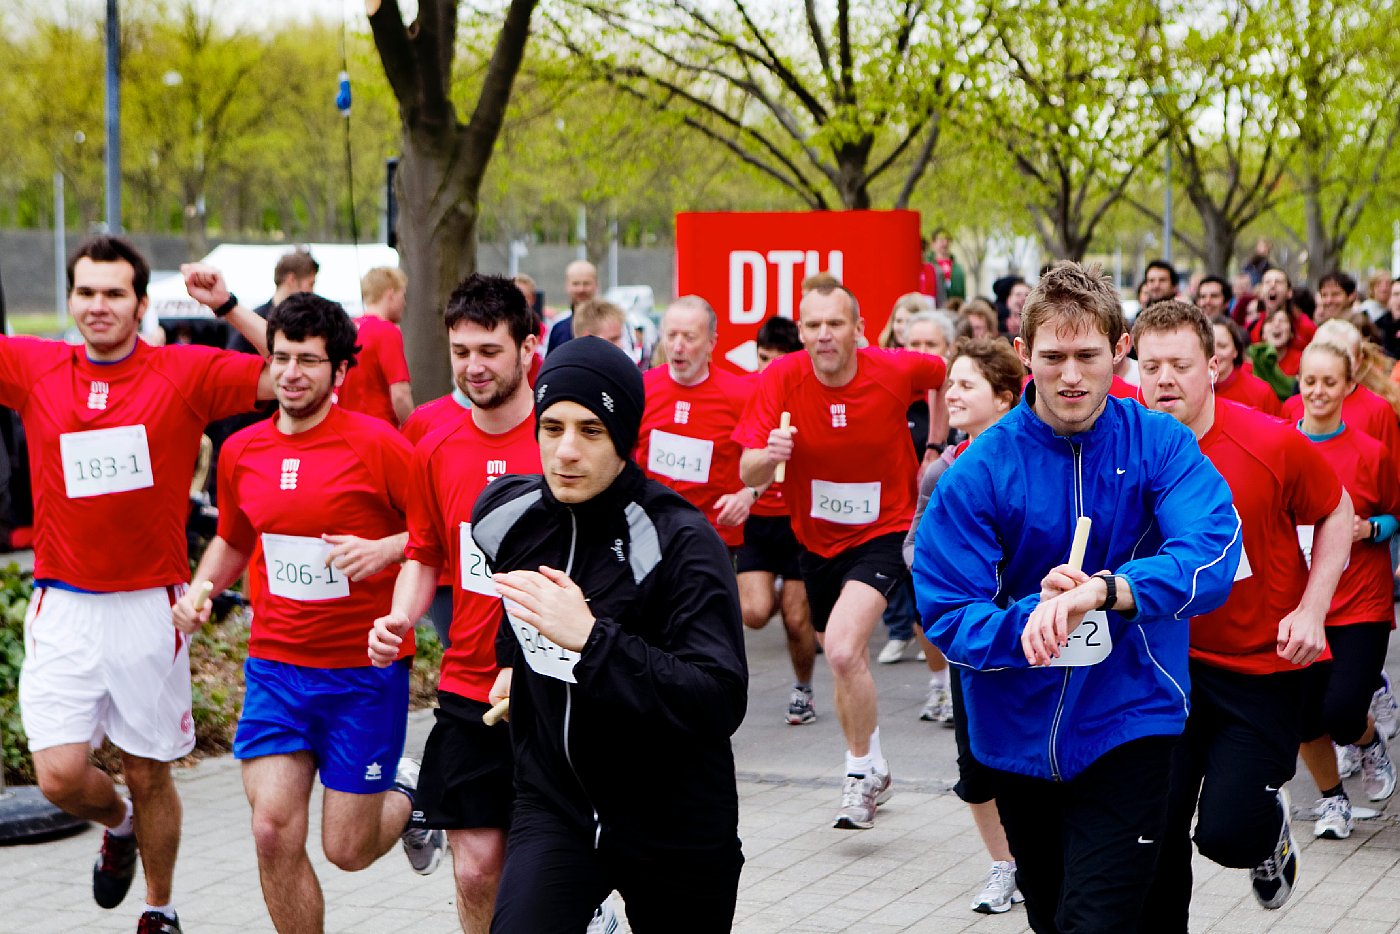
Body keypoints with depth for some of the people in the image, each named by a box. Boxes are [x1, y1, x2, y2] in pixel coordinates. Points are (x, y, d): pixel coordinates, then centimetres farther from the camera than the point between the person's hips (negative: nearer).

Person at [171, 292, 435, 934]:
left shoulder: (376, 444, -10)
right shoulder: (241, 451, 5)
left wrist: (385, 549, -22)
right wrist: (200, 589, 5)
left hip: (365, 670, -4)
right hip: (275, 665, 4)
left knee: (348, 850, 2)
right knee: (273, 832, -7)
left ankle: (408, 792, 35)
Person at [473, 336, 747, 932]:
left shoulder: (680, 541, -19)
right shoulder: (507, 517, -2)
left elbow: (722, 703, -29)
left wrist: (590, 638, -34)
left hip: (674, 823, -3)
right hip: (552, 801, 3)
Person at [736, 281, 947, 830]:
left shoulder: (896, 371, -18)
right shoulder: (782, 379, -16)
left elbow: (942, 373, 7)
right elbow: (748, 474, -20)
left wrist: (936, 445, 7)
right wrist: (769, 455, -41)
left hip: (881, 533, -3)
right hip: (816, 538, 4)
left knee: (843, 651, -24)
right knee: (847, 662, 18)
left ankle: (861, 770, -3)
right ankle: (872, 772, 41)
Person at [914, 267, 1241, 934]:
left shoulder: (1160, 446, -9)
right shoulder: (980, 471, -10)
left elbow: (1212, 556, -25)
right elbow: (946, 617, -13)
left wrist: (1106, 590, -41)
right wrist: (1026, 626, -33)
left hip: (1125, 722, -2)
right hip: (1020, 729, 2)